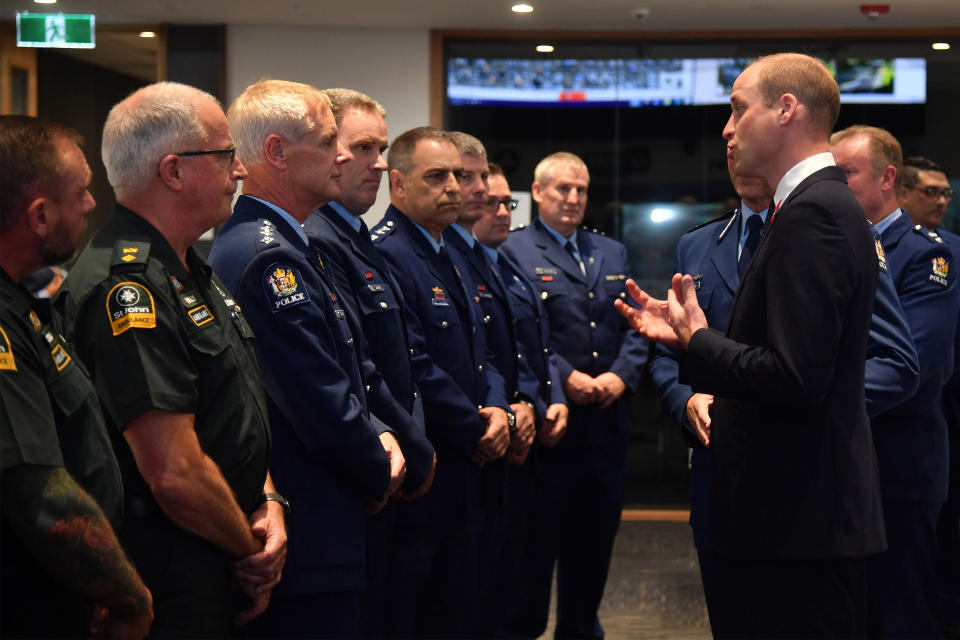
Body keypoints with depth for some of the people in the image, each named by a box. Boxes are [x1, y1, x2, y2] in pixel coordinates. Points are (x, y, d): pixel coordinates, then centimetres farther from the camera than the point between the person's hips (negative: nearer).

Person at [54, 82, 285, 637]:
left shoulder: (192, 273, 12)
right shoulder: (126, 288, -22)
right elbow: (177, 475, -25)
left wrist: (269, 503, 2)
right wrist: (249, 549, -10)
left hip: (219, 566, 10)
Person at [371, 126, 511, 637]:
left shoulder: (447, 257, 17)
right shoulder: (385, 255, -15)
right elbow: (413, 367, -21)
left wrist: (496, 408, 0)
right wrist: (478, 429, -11)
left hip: (464, 478, 10)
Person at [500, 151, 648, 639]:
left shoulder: (612, 253, 17)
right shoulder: (513, 252, -3)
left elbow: (635, 325, 12)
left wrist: (621, 375, -5)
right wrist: (566, 378, -18)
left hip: (607, 423, 6)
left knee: (595, 541, 13)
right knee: (537, 541, 0)